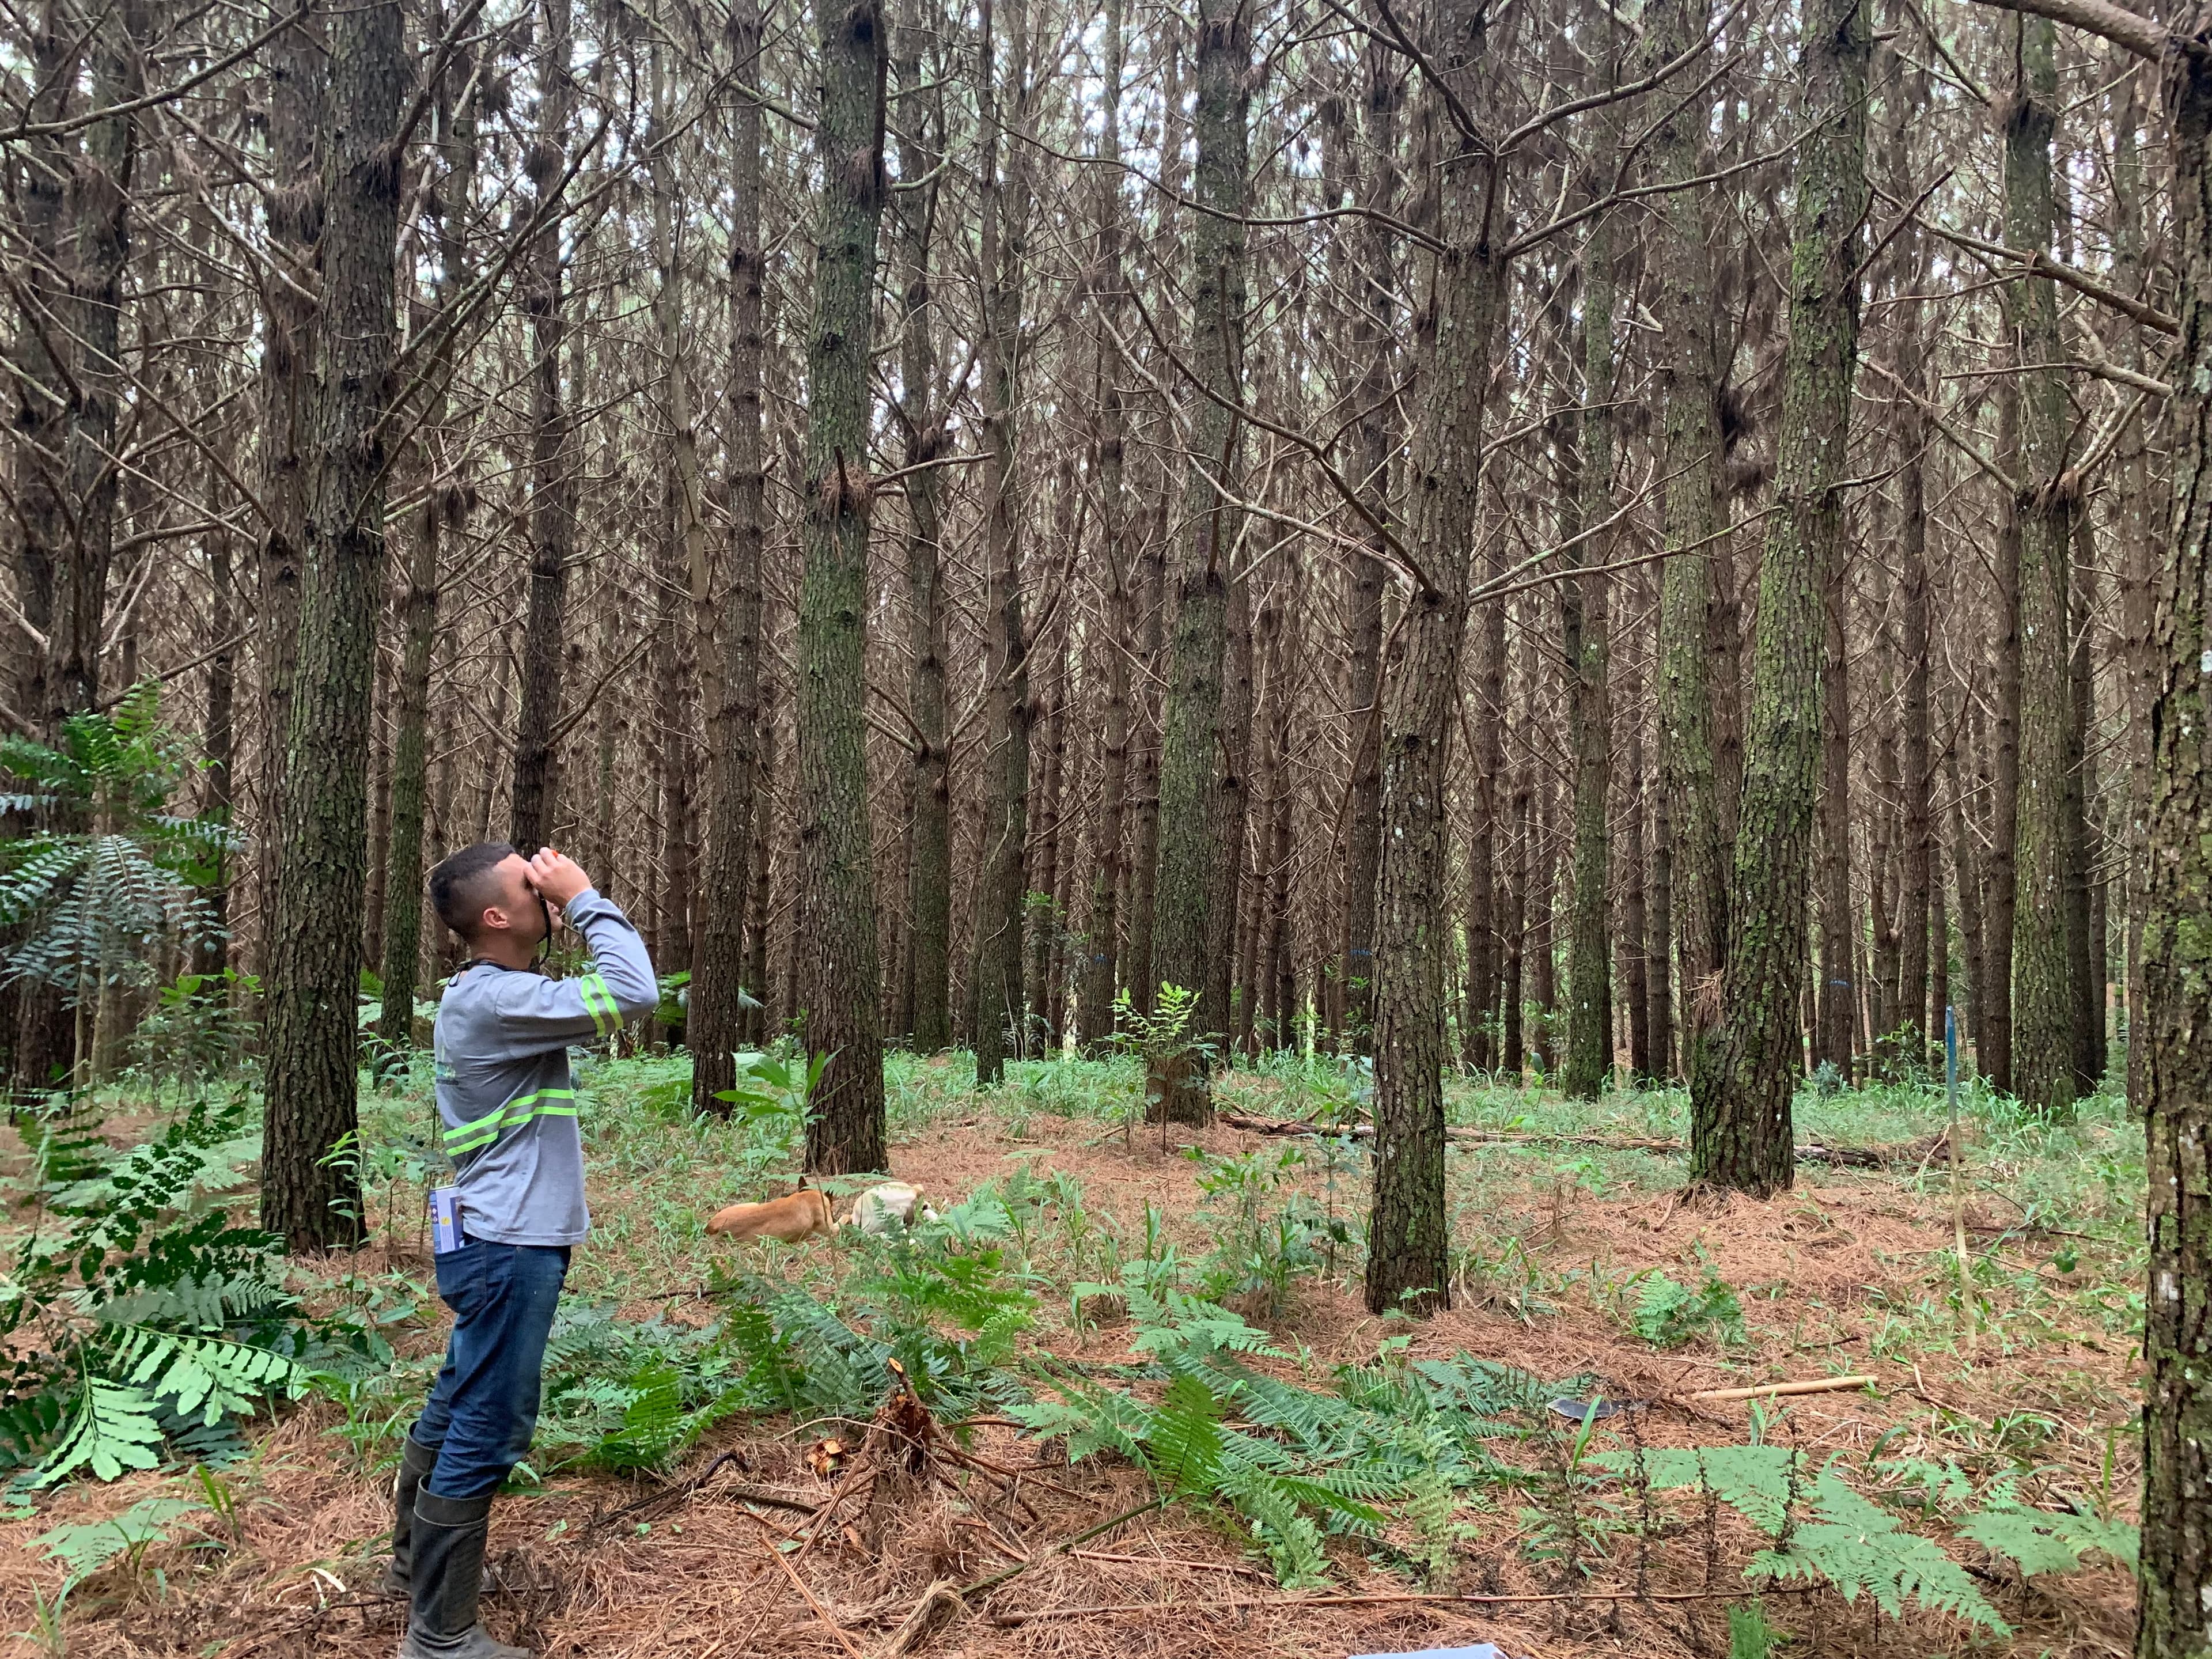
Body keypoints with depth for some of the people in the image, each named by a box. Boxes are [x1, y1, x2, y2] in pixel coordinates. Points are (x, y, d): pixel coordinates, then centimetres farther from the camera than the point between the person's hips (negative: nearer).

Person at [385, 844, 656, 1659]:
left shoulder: (487, 993, 11)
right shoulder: (495, 1000, -23)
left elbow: (602, 996, 16)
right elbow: (633, 993, -28)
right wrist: (585, 897, -21)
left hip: (494, 1240, 11)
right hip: (510, 1248, -11)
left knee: (457, 1408, 23)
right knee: (487, 1435, -3)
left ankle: (416, 1558, 41)